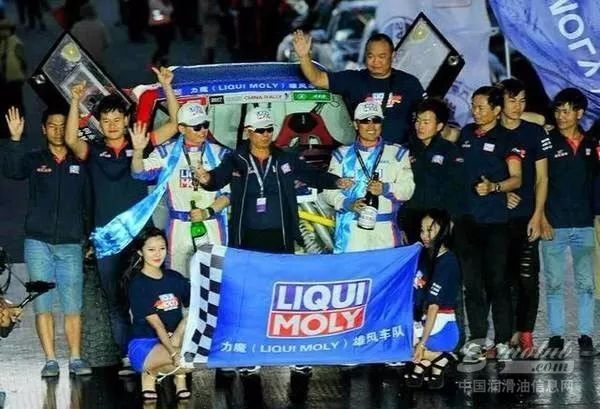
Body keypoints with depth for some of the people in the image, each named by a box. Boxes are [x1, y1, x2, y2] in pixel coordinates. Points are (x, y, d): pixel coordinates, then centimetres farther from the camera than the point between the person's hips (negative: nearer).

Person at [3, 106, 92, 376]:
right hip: (38, 243, 0)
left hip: (71, 244, 0)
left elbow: (89, 203, 9)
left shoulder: (80, 164, 8)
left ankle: (76, 359, 1)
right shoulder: (34, 161, 7)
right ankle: (50, 361, 1)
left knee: (73, 305, -3)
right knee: (43, 304, -1)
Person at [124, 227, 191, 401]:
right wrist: (175, 353, -28)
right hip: (144, 346, -6)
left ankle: (179, 377, -10)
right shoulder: (138, 285, -9)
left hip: (170, 340, 6)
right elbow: (156, 325, -18)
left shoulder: (175, 278, 10)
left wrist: (178, 335, -18)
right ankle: (149, 374, -4)